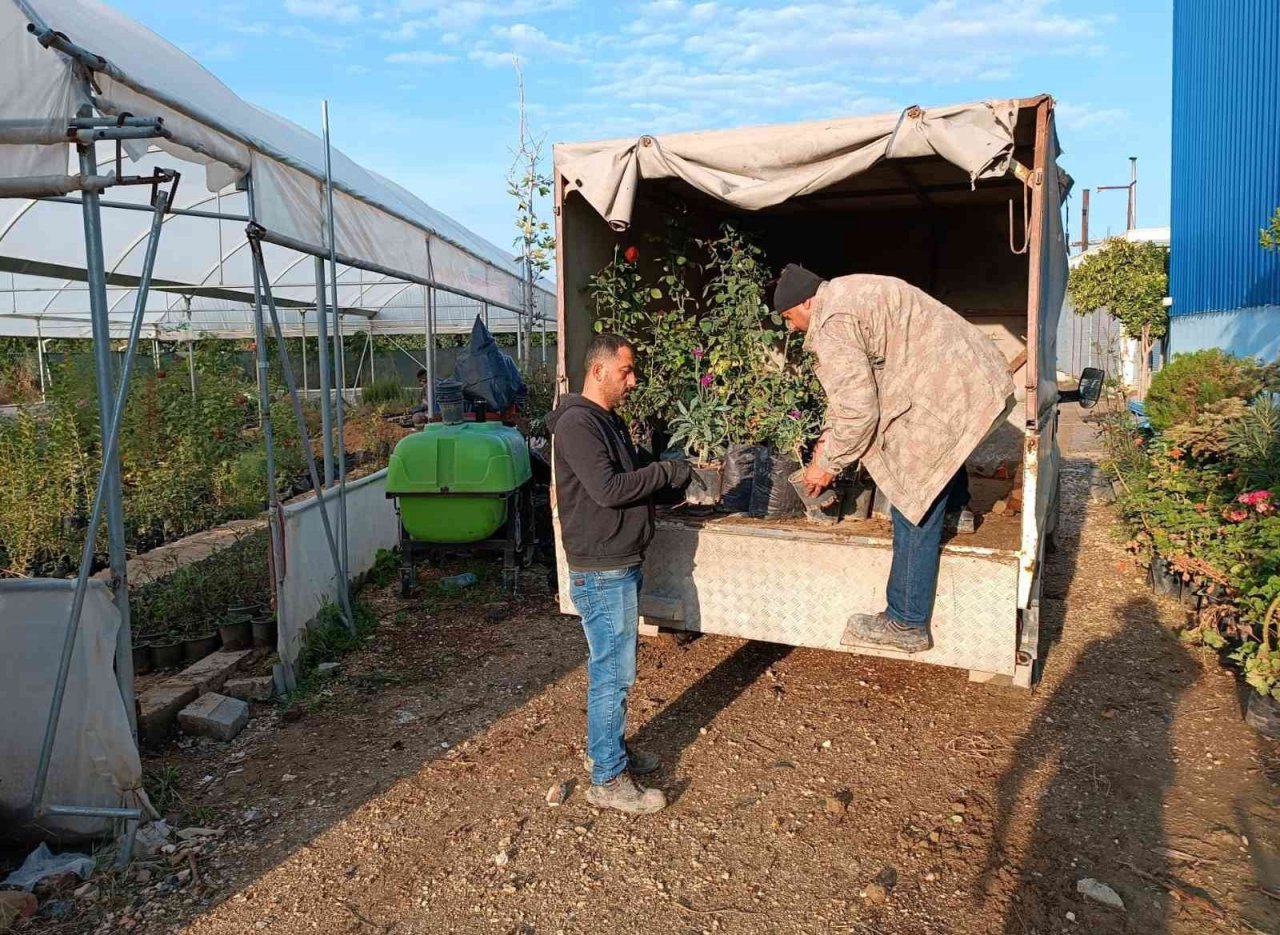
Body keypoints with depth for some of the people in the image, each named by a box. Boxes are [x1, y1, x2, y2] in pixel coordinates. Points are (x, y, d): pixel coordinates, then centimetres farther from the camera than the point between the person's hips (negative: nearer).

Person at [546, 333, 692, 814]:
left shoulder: (610, 420, 15)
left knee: (614, 667, 19)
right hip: (601, 572, -10)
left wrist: (666, 476, 3)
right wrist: (667, 472, -16)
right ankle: (608, 780, 9)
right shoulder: (577, 423, -18)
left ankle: (608, 747, 34)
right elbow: (608, 489, -26)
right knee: (613, 674, -3)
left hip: (621, 564, 10)